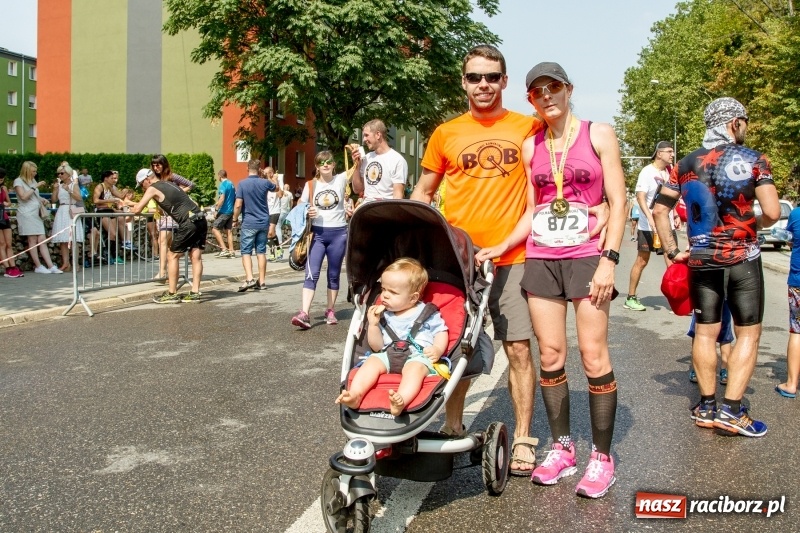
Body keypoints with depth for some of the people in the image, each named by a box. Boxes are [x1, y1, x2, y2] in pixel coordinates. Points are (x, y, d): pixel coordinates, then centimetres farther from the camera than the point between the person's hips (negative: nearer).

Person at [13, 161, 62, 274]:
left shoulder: (33, 181, 19)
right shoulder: (18, 181, -2)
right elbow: (23, 196, -14)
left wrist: (42, 200, 8)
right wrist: (35, 187, -13)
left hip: (37, 213, 7)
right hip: (26, 214, -6)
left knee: (42, 240, 0)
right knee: (33, 240, -5)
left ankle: (51, 266, -7)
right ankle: (38, 266, -1)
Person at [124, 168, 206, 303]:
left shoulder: (152, 189, 3)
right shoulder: (168, 185, 27)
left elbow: (137, 210, 0)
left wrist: (131, 207, 24)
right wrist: (131, 203, 43)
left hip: (188, 222, -8)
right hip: (201, 220, 8)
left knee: (173, 256, 4)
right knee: (196, 257, 7)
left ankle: (172, 294, 8)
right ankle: (195, 293, 7)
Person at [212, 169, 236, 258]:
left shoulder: (223, 185, -12)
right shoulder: (231, 184, 14)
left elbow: (222, 199, -22)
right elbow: (235, 198, 21)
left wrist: (216, 209, -18)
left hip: (224, 211, -9)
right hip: (231, 211, 9)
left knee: (215, 229, -5)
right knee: (229, 230, 9)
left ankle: (224, 249, -13)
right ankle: (231, 251, 8)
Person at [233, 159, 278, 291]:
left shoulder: (242, 184, -10)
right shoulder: (265, 182, 0)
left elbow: (238, 205, -14)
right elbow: (276, 187, 23)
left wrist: (235, 219, 0)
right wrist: (273, 177, 43)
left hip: (249, 222, -3)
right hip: (263, 222, 4)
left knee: (246, 251, 1)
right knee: (261, 252, 8)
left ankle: (249, 279, -15)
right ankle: (262, 282, 10)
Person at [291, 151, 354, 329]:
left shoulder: (341, 180, 1)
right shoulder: (310, 185, 4)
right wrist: (307, 213, -9)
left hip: (338, 233, 0)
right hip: (317, 233, 0)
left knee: (334, 275, 9)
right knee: (311, 274, -9)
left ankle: (330, 310, 22)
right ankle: (304, 314, -16)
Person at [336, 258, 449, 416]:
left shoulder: (427, 313, 9)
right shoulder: (384, 316, 17)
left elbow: (441, 332, 8)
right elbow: (377, 347, 14)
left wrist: (438, 349, -13)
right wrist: (373, 325, 0)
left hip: (418, 356, -4)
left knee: (415, 368, -36)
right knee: (372, 361, -23)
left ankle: (401, 400, -61)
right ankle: (355, 394, -40)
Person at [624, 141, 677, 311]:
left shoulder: (669, 172, 11)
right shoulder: (647, 172, -9)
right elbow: (640, 197, -18)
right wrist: (651, 219, -28)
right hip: (648, 226, -6)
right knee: (642, 261, 2)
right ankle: (630, 298, 13)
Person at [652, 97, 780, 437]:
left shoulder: (686, 164, 5)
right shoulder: (753, 160, -6)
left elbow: (660, 209, 2)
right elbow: (772, 212, -12)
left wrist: (671, 250, 8)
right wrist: (754, 224, 9)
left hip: (700, 260, 4)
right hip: (742, 258, -3)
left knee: (705, 331, 12)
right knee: (748, 333, 6)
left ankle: (707, 407, 17)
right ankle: (731, 410, 2)